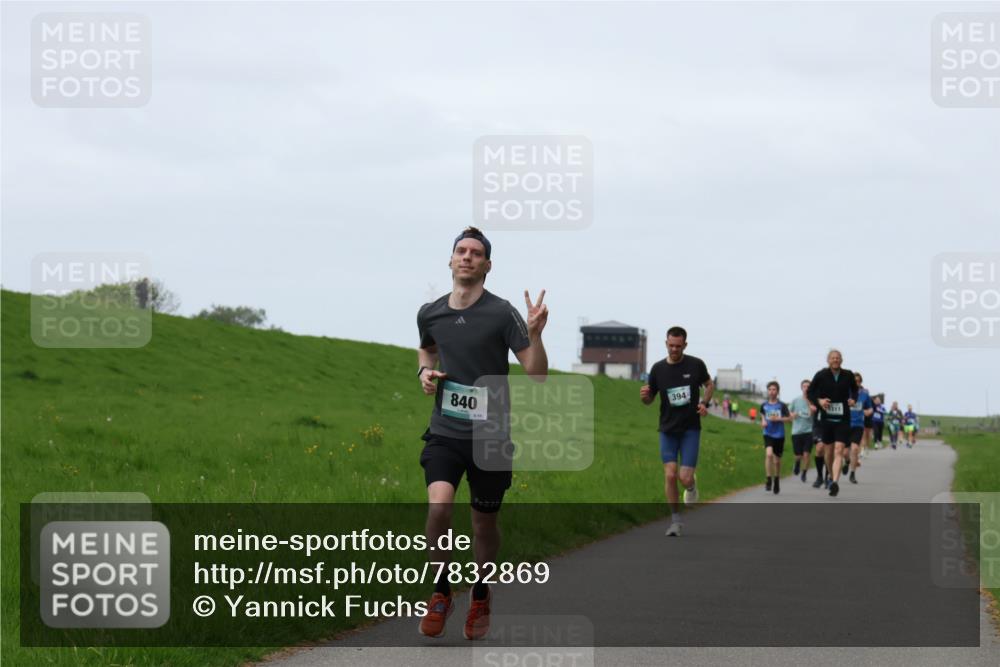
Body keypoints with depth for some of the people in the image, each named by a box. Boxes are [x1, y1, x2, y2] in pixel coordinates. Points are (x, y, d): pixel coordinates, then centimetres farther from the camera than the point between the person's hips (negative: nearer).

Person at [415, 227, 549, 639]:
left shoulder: (502, 314, -9)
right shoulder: (430, 314, 4)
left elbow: (537, 374, -10)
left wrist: (535, 334, -27)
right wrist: (425, 371, 6)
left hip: (490, 435, -1)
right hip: (445, 431, 2)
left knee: (484, 522, 9)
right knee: (438, 505, -21)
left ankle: (480, 594, 34)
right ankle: (441, 593, -3)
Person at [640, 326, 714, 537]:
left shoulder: (696, 365, -5)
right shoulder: (658, 369, -2)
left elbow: (709, 385, 14)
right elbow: (650, 399, 8)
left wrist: (705, 403, -4)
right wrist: (644, 396, -16)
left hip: (690, 429, -1)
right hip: (668, 430, 1)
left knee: (685, 478, -10)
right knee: (670, 475, -9)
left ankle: (691, 487, 28)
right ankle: (675, 519, 5)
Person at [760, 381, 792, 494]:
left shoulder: (782, 406, -3)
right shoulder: (764, 405, 3)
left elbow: (789, 418, -1)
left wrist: (778, 419, -14)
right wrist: (763, 421, 3)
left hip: (779, 435, 0)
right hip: (768, 434, 0)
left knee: (777, 460, 9)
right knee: (769, 454, -25)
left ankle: (777, 482, 31)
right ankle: (769, 480, -19)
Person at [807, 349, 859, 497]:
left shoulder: (848, 375, 1)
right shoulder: (821, 375, -3)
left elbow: (854, 390, 18)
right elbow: (810, 392, 5)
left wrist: (853, 399, -2)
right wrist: (819, 401, -14)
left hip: (843, 420, -1)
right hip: (826, 418, 1)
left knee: (839, 451, -14)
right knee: (828, 451, 11)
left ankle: (835, 482, -24)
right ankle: (831, 476, 36)